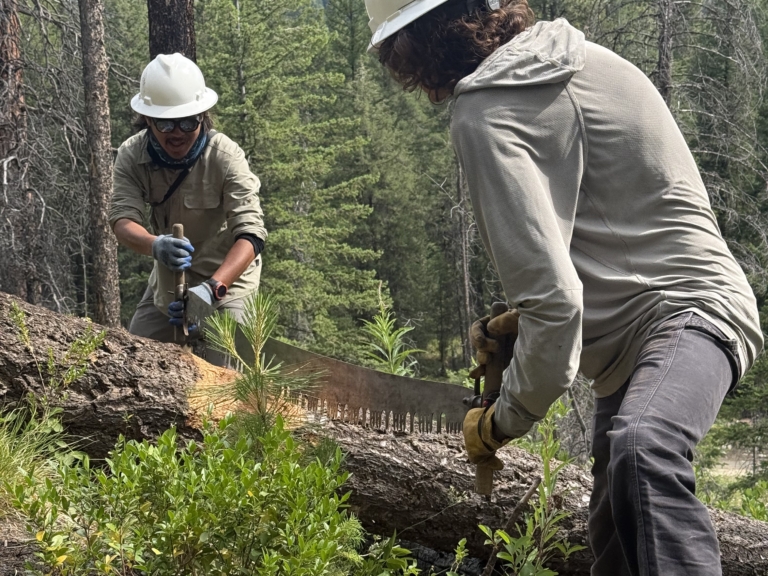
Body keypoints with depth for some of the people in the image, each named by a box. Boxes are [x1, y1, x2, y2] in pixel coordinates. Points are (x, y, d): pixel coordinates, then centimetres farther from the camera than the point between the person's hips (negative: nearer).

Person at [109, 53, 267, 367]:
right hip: (166, 281, 4)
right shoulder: (131, 156, -14)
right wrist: (154, 245, -49)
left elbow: (251, 234, -34)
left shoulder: (225, 156, -26)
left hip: (226, 275, -4)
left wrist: (212, 289, -50)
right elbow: (122, 220, -25)